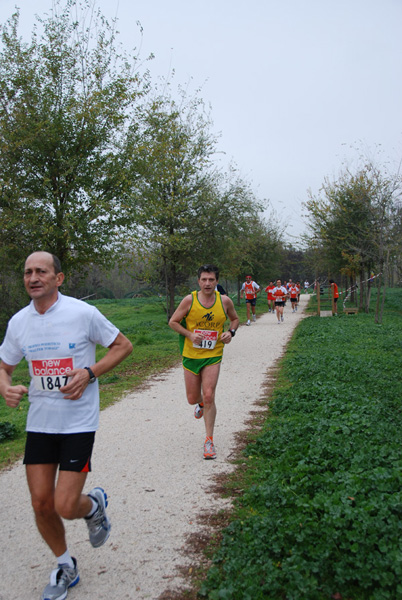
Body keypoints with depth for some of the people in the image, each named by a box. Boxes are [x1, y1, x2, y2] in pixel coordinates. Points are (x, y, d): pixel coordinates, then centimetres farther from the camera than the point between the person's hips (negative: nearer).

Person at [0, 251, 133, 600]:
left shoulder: (82, 313, -11)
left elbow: (123, 345, -2)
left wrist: (89, 373, -15)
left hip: (79, 423, -4)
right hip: (39, 423, 4)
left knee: (65, 507, -7)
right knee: (41, 504, 7)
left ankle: (94, 505, 31)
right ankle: (65, 567, 34)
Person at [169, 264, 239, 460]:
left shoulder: (225, 301, -4)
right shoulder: (189, 300, -10)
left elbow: (235, 319, 15)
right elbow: (173, 322, -2)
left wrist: (231, 332, -6)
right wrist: (190, 334, -17)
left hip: (213, 356, -1)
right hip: (191, 355, 1)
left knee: (209, 396, -12)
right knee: (192, 398, 9)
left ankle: (209, 440, 2)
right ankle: (201, 404, 49)